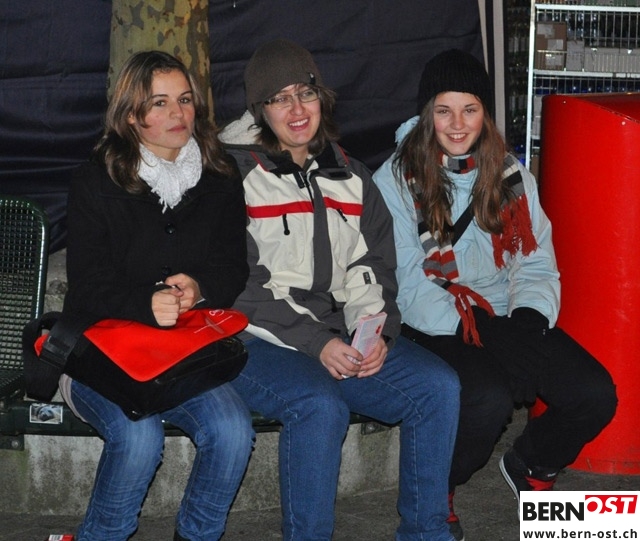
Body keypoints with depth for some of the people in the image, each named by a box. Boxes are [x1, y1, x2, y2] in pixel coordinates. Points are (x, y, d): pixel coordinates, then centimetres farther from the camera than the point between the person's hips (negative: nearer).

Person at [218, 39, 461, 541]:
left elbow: (373, 270, 13)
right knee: (320, 405, -34)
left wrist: (376, 332, -8)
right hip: (256, 341, -5)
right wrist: (315, 342, -17)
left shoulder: (352, 177, 16)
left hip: (339, 336, 6)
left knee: (439, 386, -14)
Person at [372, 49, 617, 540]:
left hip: (505, 319, 5)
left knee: (596, 395, -16)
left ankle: (532, 467, 16)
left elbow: (536, 262, 9)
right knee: (489, 400, -34)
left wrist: (531, 315, -11)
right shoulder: (396, 180, -4)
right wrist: (462, 326, -19)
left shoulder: (511, 176, 11)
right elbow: (405, 281, -9)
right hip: (436, 328, -5)